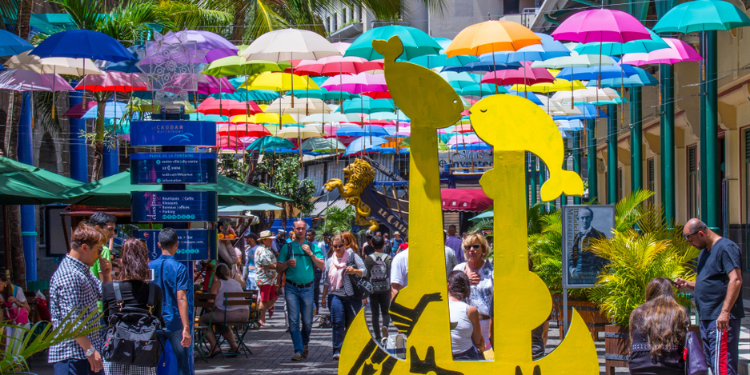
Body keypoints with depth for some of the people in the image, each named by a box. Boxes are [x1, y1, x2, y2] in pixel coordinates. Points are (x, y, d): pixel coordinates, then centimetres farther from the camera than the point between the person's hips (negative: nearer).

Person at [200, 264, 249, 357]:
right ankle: (234, 346, 25)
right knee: (221, 323, 37)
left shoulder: (217, 283, 3)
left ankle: (214, 346, 1)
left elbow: (211, 303, -5)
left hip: (229, 314, -7)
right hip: (244, 315, 7)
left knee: (202, 320, 13)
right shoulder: (237, 283, 22)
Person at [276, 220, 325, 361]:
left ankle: (304, 344, 30)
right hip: (291, 288, 0)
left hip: (307, 288, 0)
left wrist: (310, 254, -11)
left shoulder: (312, 247, 8)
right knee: (293, 321, -7)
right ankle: (298, 351, -5)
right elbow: (279, 268, 9)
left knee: (307, 321, 5)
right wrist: (288, 263, -11)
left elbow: (322, 266, 0)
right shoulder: (287, 247, 8)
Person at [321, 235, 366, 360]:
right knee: (338, 322, -14)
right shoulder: (329, 261, 15)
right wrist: (324, 297, 18)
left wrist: (354, 271, -22)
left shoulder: (352, 256, 5)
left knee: (352, 324, 3)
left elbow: (364, 271, -2)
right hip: (335, 295, 1)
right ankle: (337, 350, -14)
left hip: (352, 296, -1)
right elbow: (327, 281, 21)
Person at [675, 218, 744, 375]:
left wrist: (725, 312, -24)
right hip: (706, 318, 10)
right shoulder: (704, 252, 20)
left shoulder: (725, 248, -10)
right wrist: (687, 285, 9)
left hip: (721, 319, -10)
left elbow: (736, 280, -19)